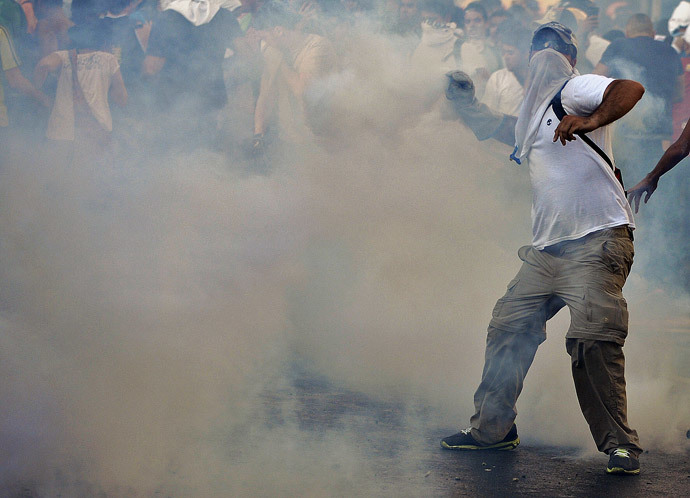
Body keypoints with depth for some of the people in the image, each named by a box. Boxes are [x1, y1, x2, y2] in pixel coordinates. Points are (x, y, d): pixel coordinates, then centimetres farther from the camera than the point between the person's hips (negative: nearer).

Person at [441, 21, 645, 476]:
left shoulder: (574, 89, -1)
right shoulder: (532, 115, 25)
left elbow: (631, 89, -21)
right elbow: (495, 127, 46)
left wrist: (592, 120, -37)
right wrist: (465, 102, 33)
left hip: (597, 240, -9)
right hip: (548, 249, 9)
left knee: (592, 340, -18)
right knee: (508, 328, 9)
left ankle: (619, 443, -8)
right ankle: (493, 427, 22)